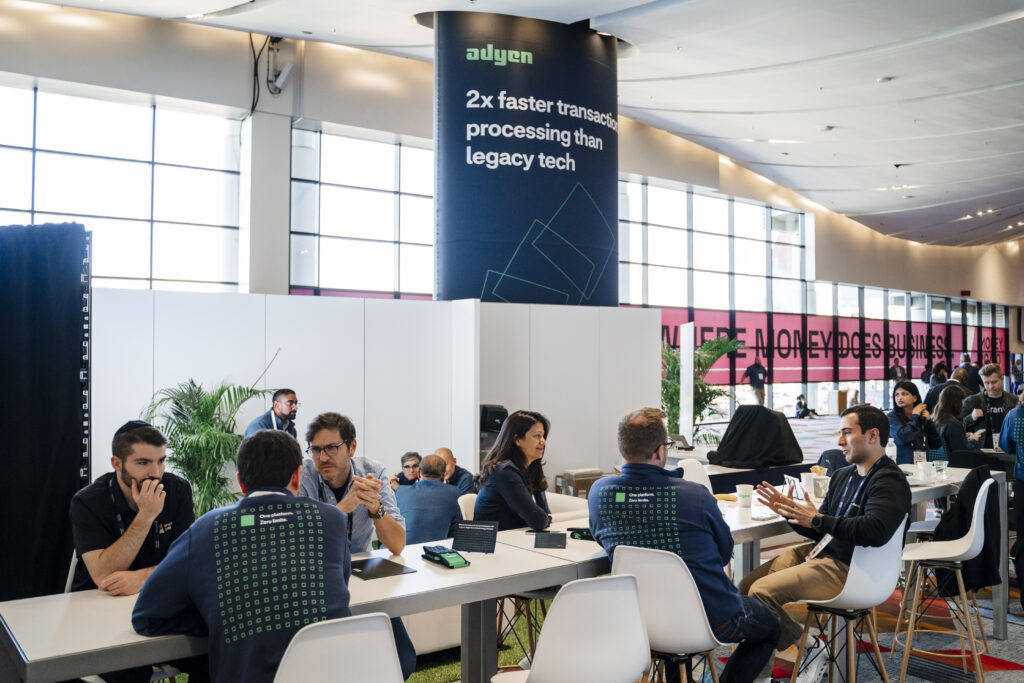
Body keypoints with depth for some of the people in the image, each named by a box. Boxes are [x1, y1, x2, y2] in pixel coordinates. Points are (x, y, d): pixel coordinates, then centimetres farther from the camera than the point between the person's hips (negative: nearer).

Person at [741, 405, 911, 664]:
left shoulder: (890, 482, -11)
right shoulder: (842, 476, 16)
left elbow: (875, 532, -30)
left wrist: (817, 519, -22)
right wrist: (787, 511, 3)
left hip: (850, 569, -9)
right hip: (820, 553, 9)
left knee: (761, 592, -21)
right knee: (746, 586, -1)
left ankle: (790, 637, 5)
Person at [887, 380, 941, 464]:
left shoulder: (923, 415, 12)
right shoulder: (892, 416, -1)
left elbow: (937, 445, 13)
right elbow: (902, 438, -19)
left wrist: (929, 420, 3)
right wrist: (914, 416, -4)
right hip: (904, 464, -4)